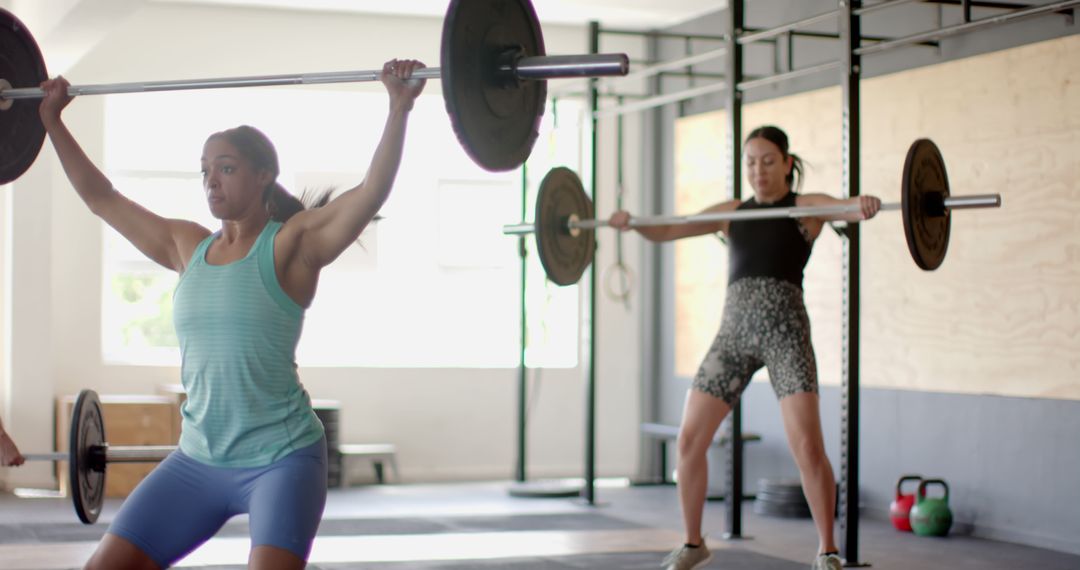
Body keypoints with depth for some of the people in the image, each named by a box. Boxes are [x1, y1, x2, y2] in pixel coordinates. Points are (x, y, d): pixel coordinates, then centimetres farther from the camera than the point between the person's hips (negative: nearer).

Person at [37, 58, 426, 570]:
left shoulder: (292, 244, -6)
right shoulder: (186, 247, 9)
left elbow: (373, 191, -20)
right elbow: (99, 197, 17)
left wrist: (399, 107, -28)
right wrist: (52, 119, 20)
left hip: (282, 457, -6)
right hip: (197, 461, 6)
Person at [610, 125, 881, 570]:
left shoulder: (805, 207, 5)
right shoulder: (731, 212, 17)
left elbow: (844, 208, -16)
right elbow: (666, 231, 13)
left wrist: (863, 206, -39)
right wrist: (631, 223, -7)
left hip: (784, 328, -4)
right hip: (734, 329, 5)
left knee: (806, 444, -15)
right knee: (689, 439, 1)